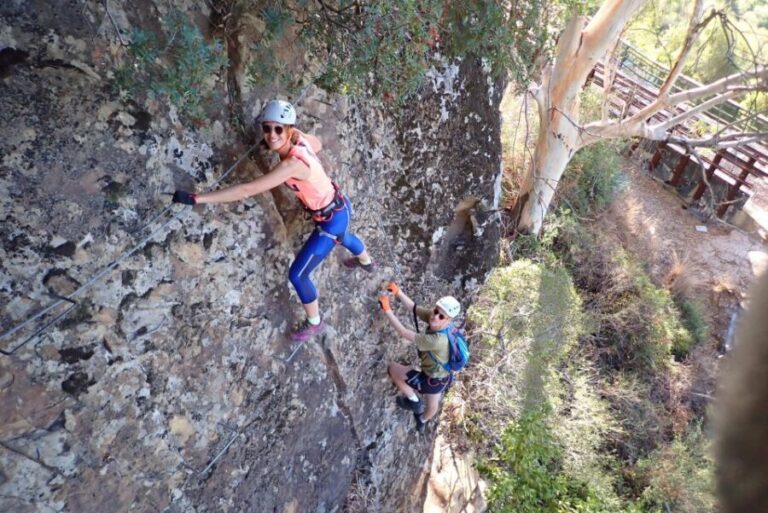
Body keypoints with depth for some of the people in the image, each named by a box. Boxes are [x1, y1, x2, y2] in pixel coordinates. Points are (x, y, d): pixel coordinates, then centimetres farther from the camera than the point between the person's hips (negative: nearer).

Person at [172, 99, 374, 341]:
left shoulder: (292, 164, -37)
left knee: (297, 275, 2)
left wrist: (197, 198, -41)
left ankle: (313, 324, 28)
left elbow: (249, 189, -42)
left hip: (331, 220, -9)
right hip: (338, 206, 9)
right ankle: (366, 262, 76)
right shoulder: (300, 139, -14)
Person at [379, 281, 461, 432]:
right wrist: (398, 292, -34)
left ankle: (413, 401, 19)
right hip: (442, 377, 8)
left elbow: (404, 333, -37)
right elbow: (413, 307, -18)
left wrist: (386, 309, -34)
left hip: (430, 380, -8)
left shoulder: (437, 340, -41)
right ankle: (422, 421, 67)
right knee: (432, 407, 36)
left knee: (393, 368, 3)